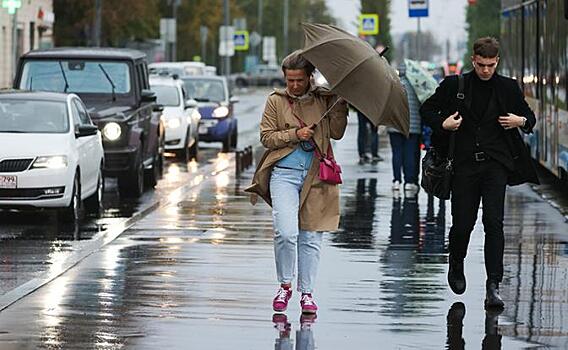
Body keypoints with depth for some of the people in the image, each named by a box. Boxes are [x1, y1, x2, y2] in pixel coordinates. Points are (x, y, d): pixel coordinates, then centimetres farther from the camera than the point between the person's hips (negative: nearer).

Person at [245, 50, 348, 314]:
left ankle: (306, 292, 13)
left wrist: (341, 102, -6)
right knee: (286, 232, -17)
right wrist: (295, 134, -9)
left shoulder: (324, 100, 10)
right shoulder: (276, 101, 7)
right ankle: (285, 285, 3)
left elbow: (337, 132, 3)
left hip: (315, 175, 2)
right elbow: (266, 137, 3)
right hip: (284, 173, -1)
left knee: (311, 237, 2)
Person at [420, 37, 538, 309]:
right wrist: (442, 124, -5)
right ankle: (456, 267, 33)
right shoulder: (454, 85, 4)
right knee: (462, 224, 3)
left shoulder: (508, 88, 6)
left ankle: (493, 286, -12)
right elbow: (426, 110, 14)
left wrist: (522, 121, -4)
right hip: (465, 163, 0)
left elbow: (529, 116, 19)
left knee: (493, 222, -11)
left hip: (496, 164, 0)